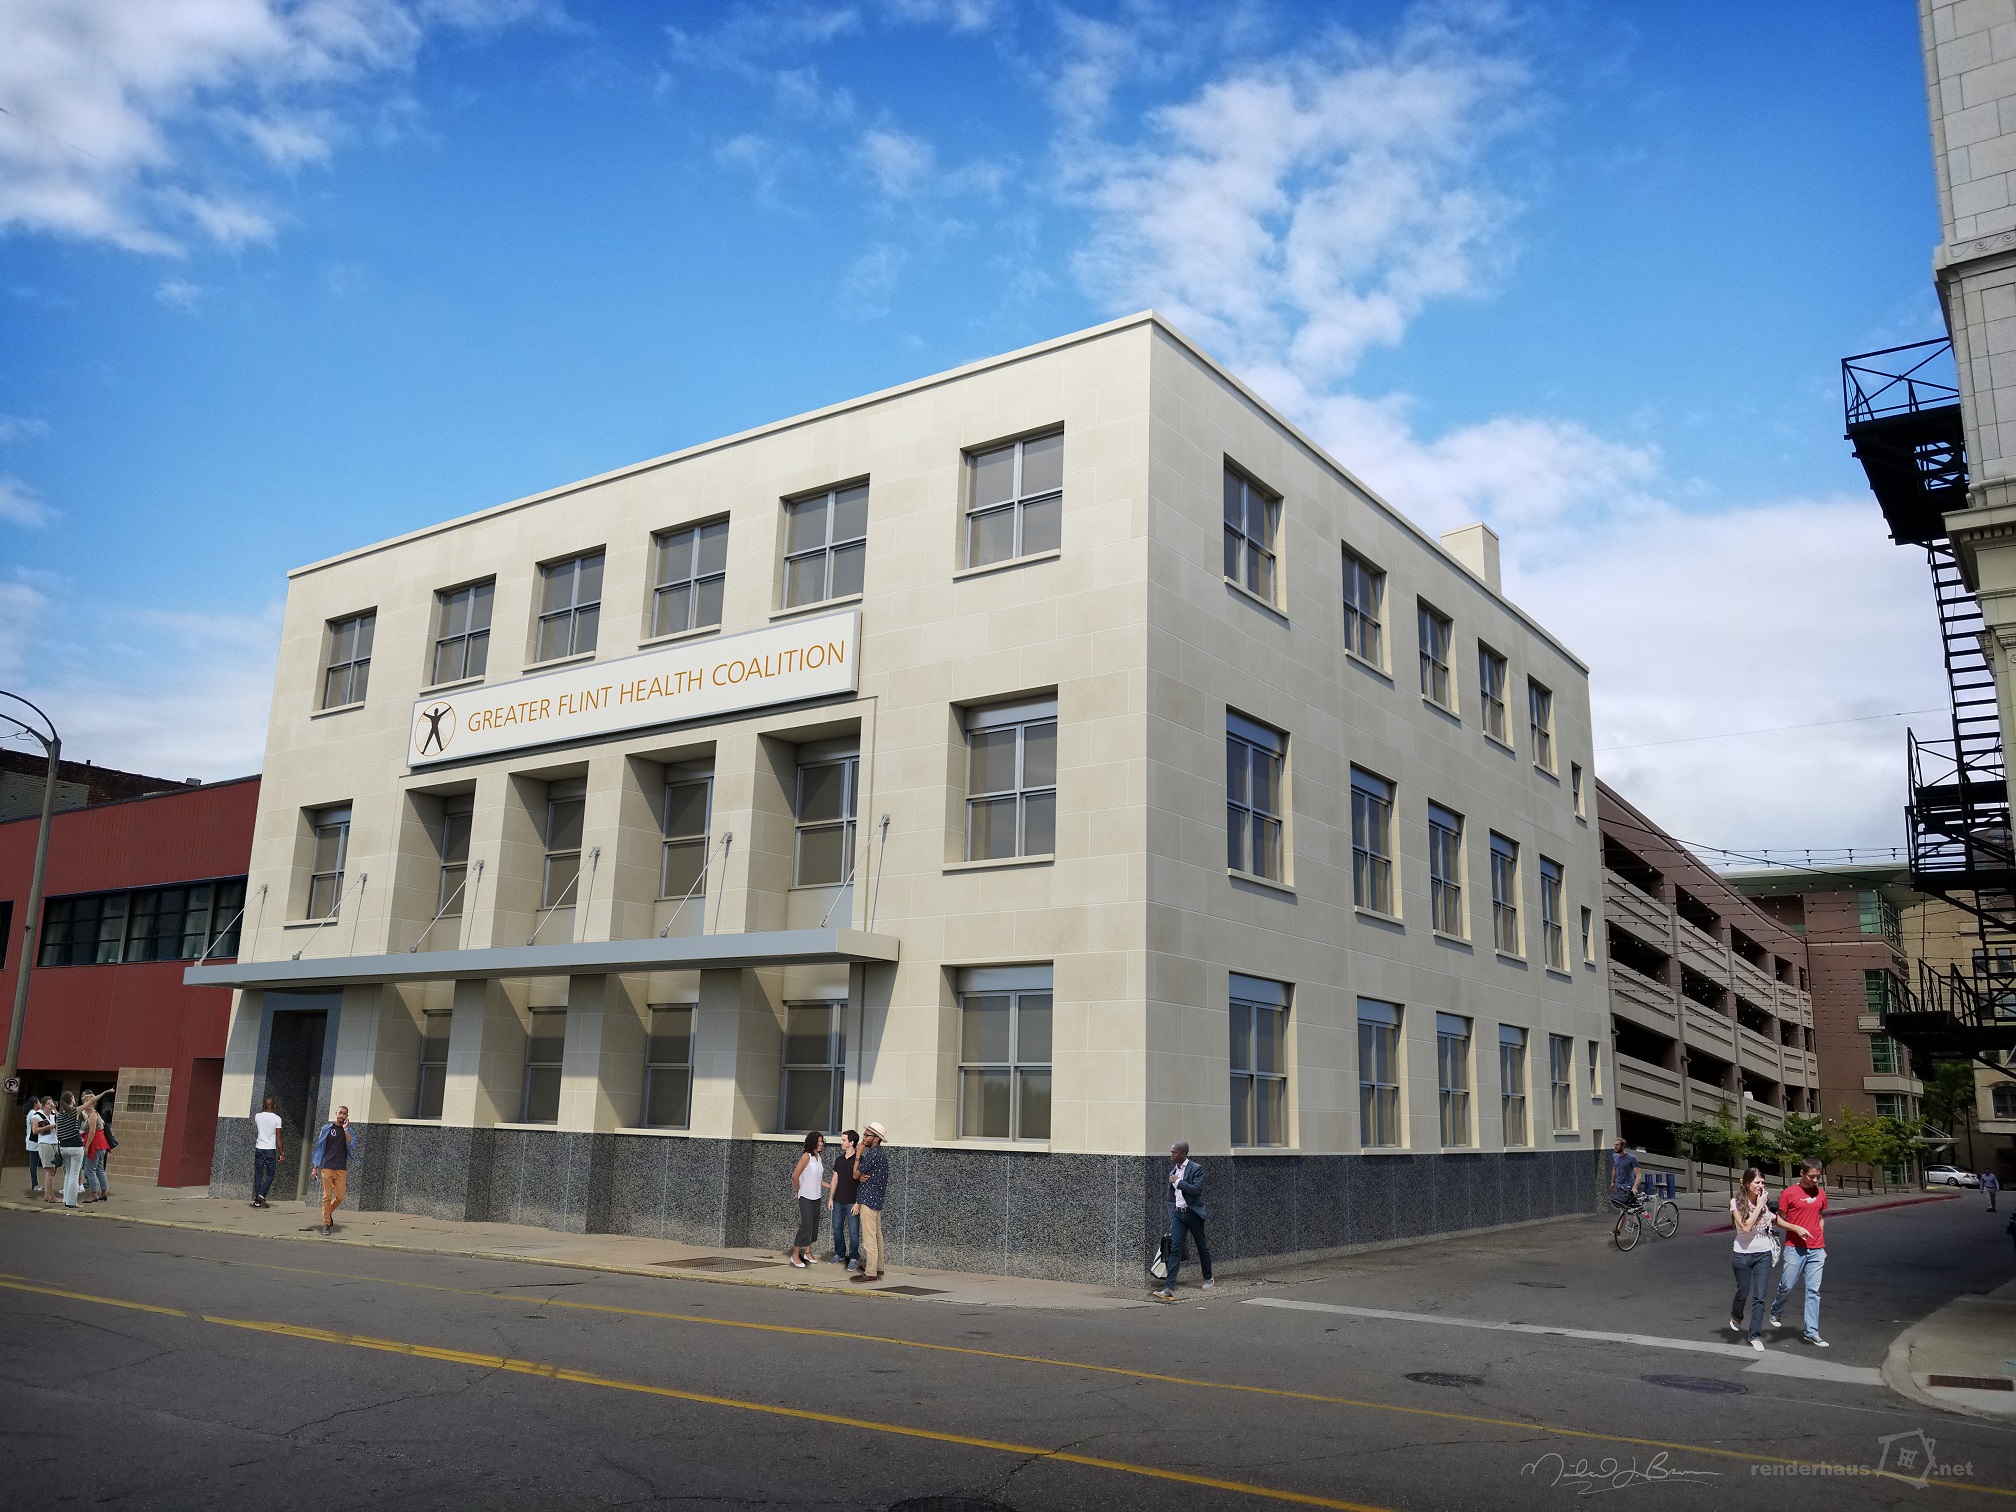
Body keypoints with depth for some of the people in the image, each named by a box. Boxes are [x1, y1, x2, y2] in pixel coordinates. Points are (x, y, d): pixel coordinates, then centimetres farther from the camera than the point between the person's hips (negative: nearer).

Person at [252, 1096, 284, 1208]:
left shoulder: (258, 1116, 2)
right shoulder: (277, 1118, -5)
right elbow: (278, 1138, -4)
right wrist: (281, 1153, 2)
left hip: (259, 1148, 3)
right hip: (271, 1149, -3)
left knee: (258, 1175, 7)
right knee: (270, 1174, 8)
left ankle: (257, 1200, 5)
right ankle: (262, 1194, -10)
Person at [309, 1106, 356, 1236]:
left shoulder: (349, 1131, 8)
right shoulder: (327, 1128, 7)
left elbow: (352, 1146, -9)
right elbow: (320, 1147, 10)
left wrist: (345, 1129, -12)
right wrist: (316, 1167, 7)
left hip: (341, 1169, 1)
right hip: (327, 1167, -1)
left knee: (340, 1196, -2)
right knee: (327, 1196, -4)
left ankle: (329, 1212, 26)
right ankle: (326, 1224, 3)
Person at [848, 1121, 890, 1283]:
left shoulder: (873, 1154, -18)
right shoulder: (881, 1153, 14)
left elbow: (855, 1174, -12)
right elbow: (862, 1174, 17)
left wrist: (858, 1153, -5)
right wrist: (861, 1177, -6)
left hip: (869, 1200, -10)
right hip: (876, 1199, 10)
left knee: (869, 1238, -7)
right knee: (876, 1236, 16)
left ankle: (870, 1273, -5)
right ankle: (878, 1267, 24)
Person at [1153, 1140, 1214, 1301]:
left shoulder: (1196, 1169, -9)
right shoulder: (1173, 1171, 11)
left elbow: (1197, 1190, -22)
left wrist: (1178, 1182, -17)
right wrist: (1171, 1218, 17)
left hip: (1193, 1213, -4)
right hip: (1178, 1214, 4)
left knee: (1202, 1247, 12)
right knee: (1175, 1250, -6)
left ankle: (1208, 1279, 34)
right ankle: (1169, 1289, -15)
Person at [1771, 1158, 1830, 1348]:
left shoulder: (1821, 1194, 9)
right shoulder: (1789, 1194, -5)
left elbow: (1821, 1219, 18)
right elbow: (1779, 1220, 0)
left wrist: (1823, 1247, 16)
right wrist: (1797, 1228, -16)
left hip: (1816, 1250, 4)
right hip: (1795, 1249, -3)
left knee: (1814, 1291, 2)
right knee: (1787, 1286, 1)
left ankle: (1811, 1332, 6)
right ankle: (1776, 1311, 30)